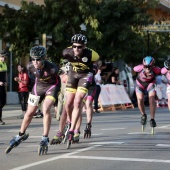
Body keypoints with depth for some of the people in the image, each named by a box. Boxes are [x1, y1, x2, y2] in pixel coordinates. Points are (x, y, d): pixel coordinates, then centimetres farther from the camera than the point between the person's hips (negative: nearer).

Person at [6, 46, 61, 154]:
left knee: (46, 109, -26)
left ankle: (45, 138, -15)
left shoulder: (51, 68, -35)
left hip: (52, 85, -4)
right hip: (39, 85, 4)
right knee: (29, 112, 9)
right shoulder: (30, 66, -23)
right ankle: (21, 135, 30)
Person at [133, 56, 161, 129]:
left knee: (152, 100, -16)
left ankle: (152, 119, -4)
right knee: (140, 101, -11)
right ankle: (143, 115, 18)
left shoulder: (155, 70, -36)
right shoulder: (140, 68, -34)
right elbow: (134, 69, -11)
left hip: (150, 84, 0)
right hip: (140, 84, 0)